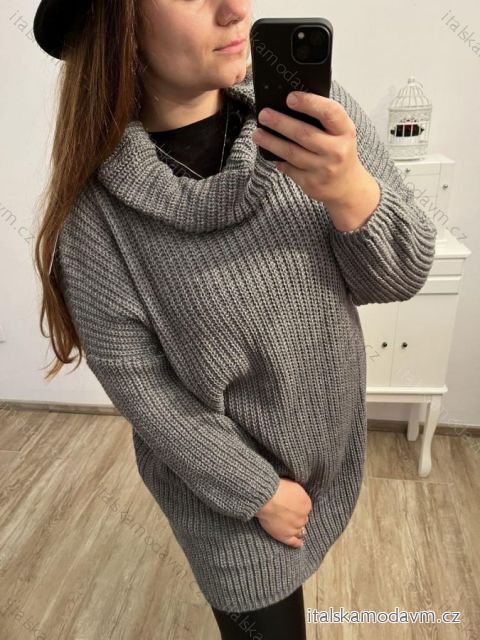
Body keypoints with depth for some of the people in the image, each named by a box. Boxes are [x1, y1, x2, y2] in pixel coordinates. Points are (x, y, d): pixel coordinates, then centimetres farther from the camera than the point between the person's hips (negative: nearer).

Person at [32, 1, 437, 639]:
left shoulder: (317, 106, -14)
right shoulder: (97, 206, -22)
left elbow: (400, 277, -11)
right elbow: (137, 384, -15)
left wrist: (350, 192, -32)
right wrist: (258, 490, -11)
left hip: (332, 442, 4)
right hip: (222, 474, -3)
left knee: (292, 576, 32)